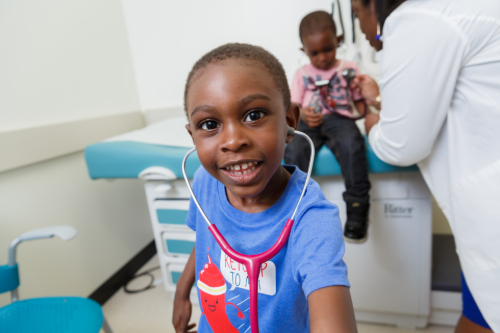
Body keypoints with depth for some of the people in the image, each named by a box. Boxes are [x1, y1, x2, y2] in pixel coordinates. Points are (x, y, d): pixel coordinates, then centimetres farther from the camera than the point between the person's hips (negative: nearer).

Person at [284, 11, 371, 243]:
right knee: (293, 150, -31)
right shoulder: (302, 74, 20)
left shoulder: (349, 68, 18)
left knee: (352, 145, -36)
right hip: (309, 122, 1)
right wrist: (302, 114, -12)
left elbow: (360, 100, 16)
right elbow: (293, 106, 12)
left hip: (339, 118, -1)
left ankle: (357, 210, -25)